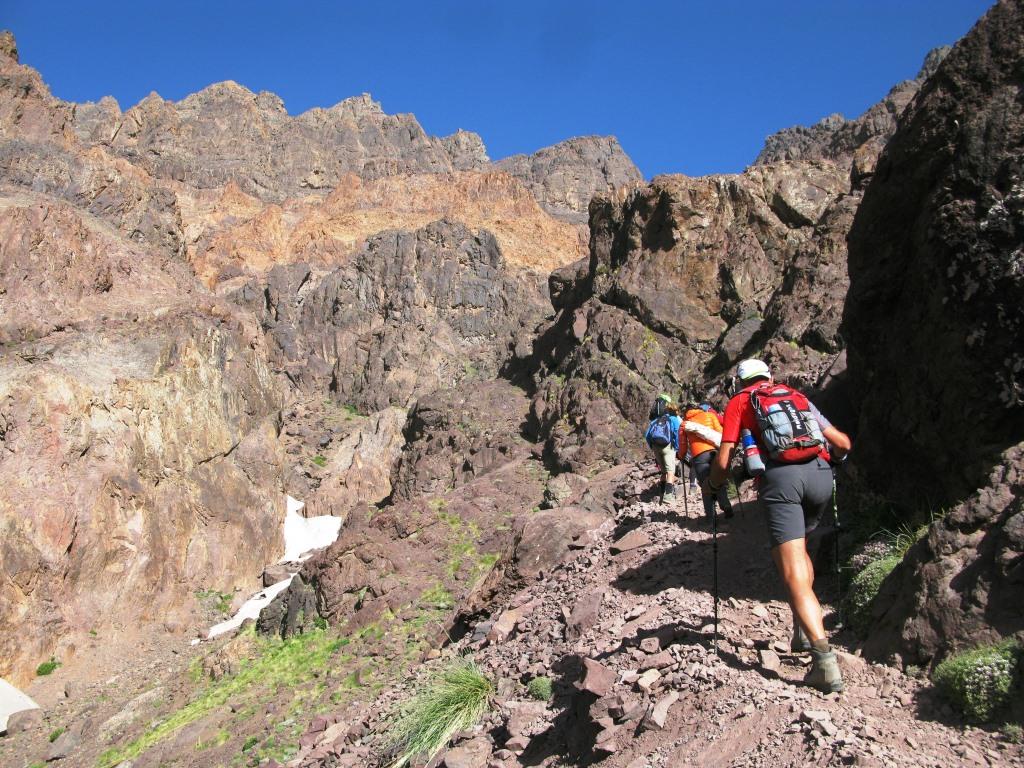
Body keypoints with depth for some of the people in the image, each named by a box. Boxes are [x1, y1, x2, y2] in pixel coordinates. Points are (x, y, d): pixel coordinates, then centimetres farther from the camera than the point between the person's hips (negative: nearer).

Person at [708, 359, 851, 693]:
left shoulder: (739, 403, 19)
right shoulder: (797, 396, 28)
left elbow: (723, 462, 9)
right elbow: (843, 443, 25)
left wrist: (713, 485, 30)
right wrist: (832, 456, 48)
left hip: (781, 477, -4)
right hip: (820, 474, 4)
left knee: (794, 574, -7)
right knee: (799, 548, 28)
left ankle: (825, 661, -20)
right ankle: (804, 630, 21)